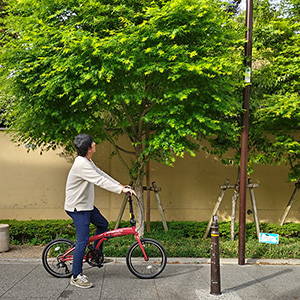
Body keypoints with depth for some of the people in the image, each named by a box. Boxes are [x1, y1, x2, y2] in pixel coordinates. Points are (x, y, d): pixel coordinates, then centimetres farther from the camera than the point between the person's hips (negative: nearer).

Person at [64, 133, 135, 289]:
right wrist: (121, 190, -31)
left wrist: (121, 185, 8)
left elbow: (102, 174, 13)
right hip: (77, 207, -10)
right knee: (83, 240, -9)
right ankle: (76, 276, 2)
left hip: (86, 204, 10)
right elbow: (100, 181, -31)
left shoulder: (87, 161, 7)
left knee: (103, 224, 21)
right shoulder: (81, 164, -26)